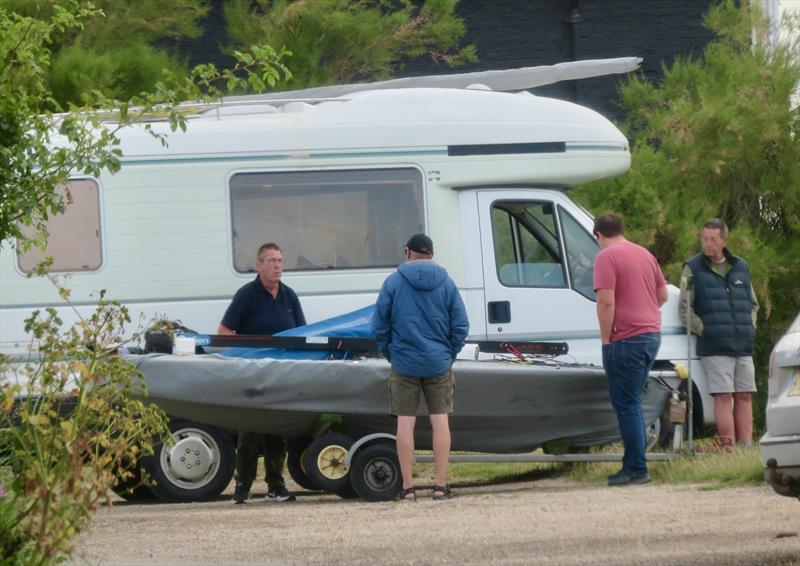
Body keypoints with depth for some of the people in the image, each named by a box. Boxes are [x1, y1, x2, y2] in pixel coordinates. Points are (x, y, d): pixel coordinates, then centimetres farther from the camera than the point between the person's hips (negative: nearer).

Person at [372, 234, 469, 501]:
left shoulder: (393, 282, -3)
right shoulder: (446, 283, 2)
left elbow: (379, 326, -2)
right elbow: (461, 326, 2)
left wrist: (391, 353, 10)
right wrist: (449, 354, 12)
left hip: (404, 365, -1)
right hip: (438, 364, 1)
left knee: (405, 422, 2)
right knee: (440, 420, 5)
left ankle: (407, 486, 1)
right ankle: (440, 484, 3)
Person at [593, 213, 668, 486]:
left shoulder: (607, 257, -11)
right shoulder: (644, 254, 14)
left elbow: (606, 301, -19)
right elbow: (663, 294, 21)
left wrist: (606, 339, -11)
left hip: (626, 339, -8)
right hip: (652, 335, 8)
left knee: (626, 405, -4)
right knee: (631, 404, 17)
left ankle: (636, 469, -5)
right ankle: (633, 465, 19)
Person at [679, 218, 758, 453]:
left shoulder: (741, 267, 17)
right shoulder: (693, 269, 5)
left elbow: (752, 304, 26)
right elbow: (684, 309, 0)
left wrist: (750, 328, 11)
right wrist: (704, 330, -9)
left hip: (744, 346, 4)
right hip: (714, 347, -4)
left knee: (744, 397, 2)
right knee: (723, 397, -11)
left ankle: (746, 448, 3)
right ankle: (728, 446, -10)